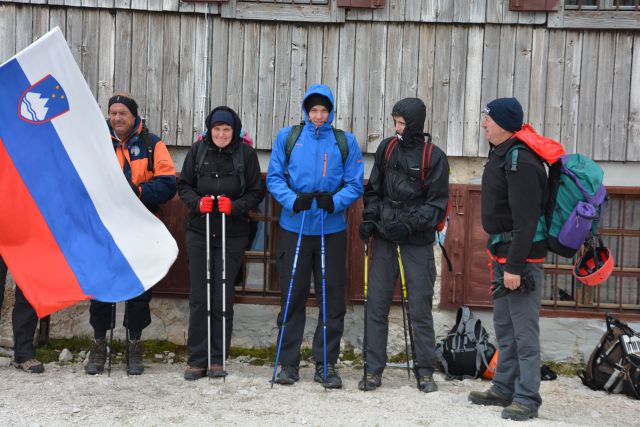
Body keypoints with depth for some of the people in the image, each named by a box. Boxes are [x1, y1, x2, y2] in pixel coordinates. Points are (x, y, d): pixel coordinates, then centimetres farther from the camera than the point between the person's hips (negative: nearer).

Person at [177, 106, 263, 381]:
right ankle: (197, 359, 12)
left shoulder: (246, 153, 0)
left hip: (233, 234, -1)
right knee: (199, 297, 3)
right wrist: (198, 202, -11)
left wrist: (234, 206, -16)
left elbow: (256, 193, 2)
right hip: (199, 232, 1)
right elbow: (184, 185, 9)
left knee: (223, 297, 3)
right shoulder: (198, 150, 5)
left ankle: (218, 359, 15)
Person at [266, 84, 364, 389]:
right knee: (292, 297, 7)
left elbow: (355, 184, 2)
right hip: (294, 228, 0)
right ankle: (288, 362, 19)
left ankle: (326, 364, 17)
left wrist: (335, 201, -17)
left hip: (332, 229, 0)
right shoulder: (287, 137, 6)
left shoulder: (346, 142, 5)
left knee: (332, 298, 4)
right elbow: (274, 178, 3)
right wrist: (293, 200, -16)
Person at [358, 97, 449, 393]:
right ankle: (374, 369, 14)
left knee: (421, 307, 3)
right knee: (377, 304, 4)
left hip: (417, 240, -3)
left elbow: (437, 204, -5)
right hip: (383, 235, 4)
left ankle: (425, 371, 17)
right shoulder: (387, 148, 7)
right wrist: (369, 217, 0)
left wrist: (411, 224, -17)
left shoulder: (434, 157, -5)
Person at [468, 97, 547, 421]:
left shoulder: (520, 161, -18)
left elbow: (526, 220, -23)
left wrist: (515, 266, -24)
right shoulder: (500, 154, 14)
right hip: (502, 252, 11)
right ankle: (504, 389, 28)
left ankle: (527, 399, 5)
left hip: (521, 256, -11)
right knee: (504, 327, 17)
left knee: (524, 331, -4)